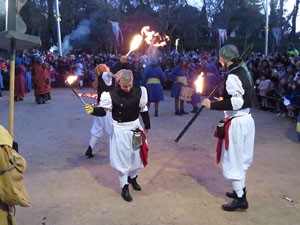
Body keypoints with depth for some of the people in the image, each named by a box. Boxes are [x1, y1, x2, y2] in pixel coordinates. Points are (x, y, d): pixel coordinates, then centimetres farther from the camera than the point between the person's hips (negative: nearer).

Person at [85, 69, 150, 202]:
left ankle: (132, 177, 44)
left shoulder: (138, 92, -6)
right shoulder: (112, 95, -16)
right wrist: (93, 111, -32)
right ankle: (124, 187, 18)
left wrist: (147, 124, 14)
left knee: (136, 154, 15)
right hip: (120, 130, -3)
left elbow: (143, 109, 6)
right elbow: (103, 110, -11)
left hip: (135, 127, 4)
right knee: (122, 158, 2)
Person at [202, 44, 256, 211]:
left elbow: (236, 103, -27)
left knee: (234, 160, 1)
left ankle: (241, 200, 9)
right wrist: (225, 99, 16)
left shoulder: (233, 76, -20)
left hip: (237, 122, -10)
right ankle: (240, 190, 35)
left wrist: (212, 105, -21)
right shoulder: (243, 71, 9)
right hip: (247, 118, 10)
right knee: (241, 158, 20)